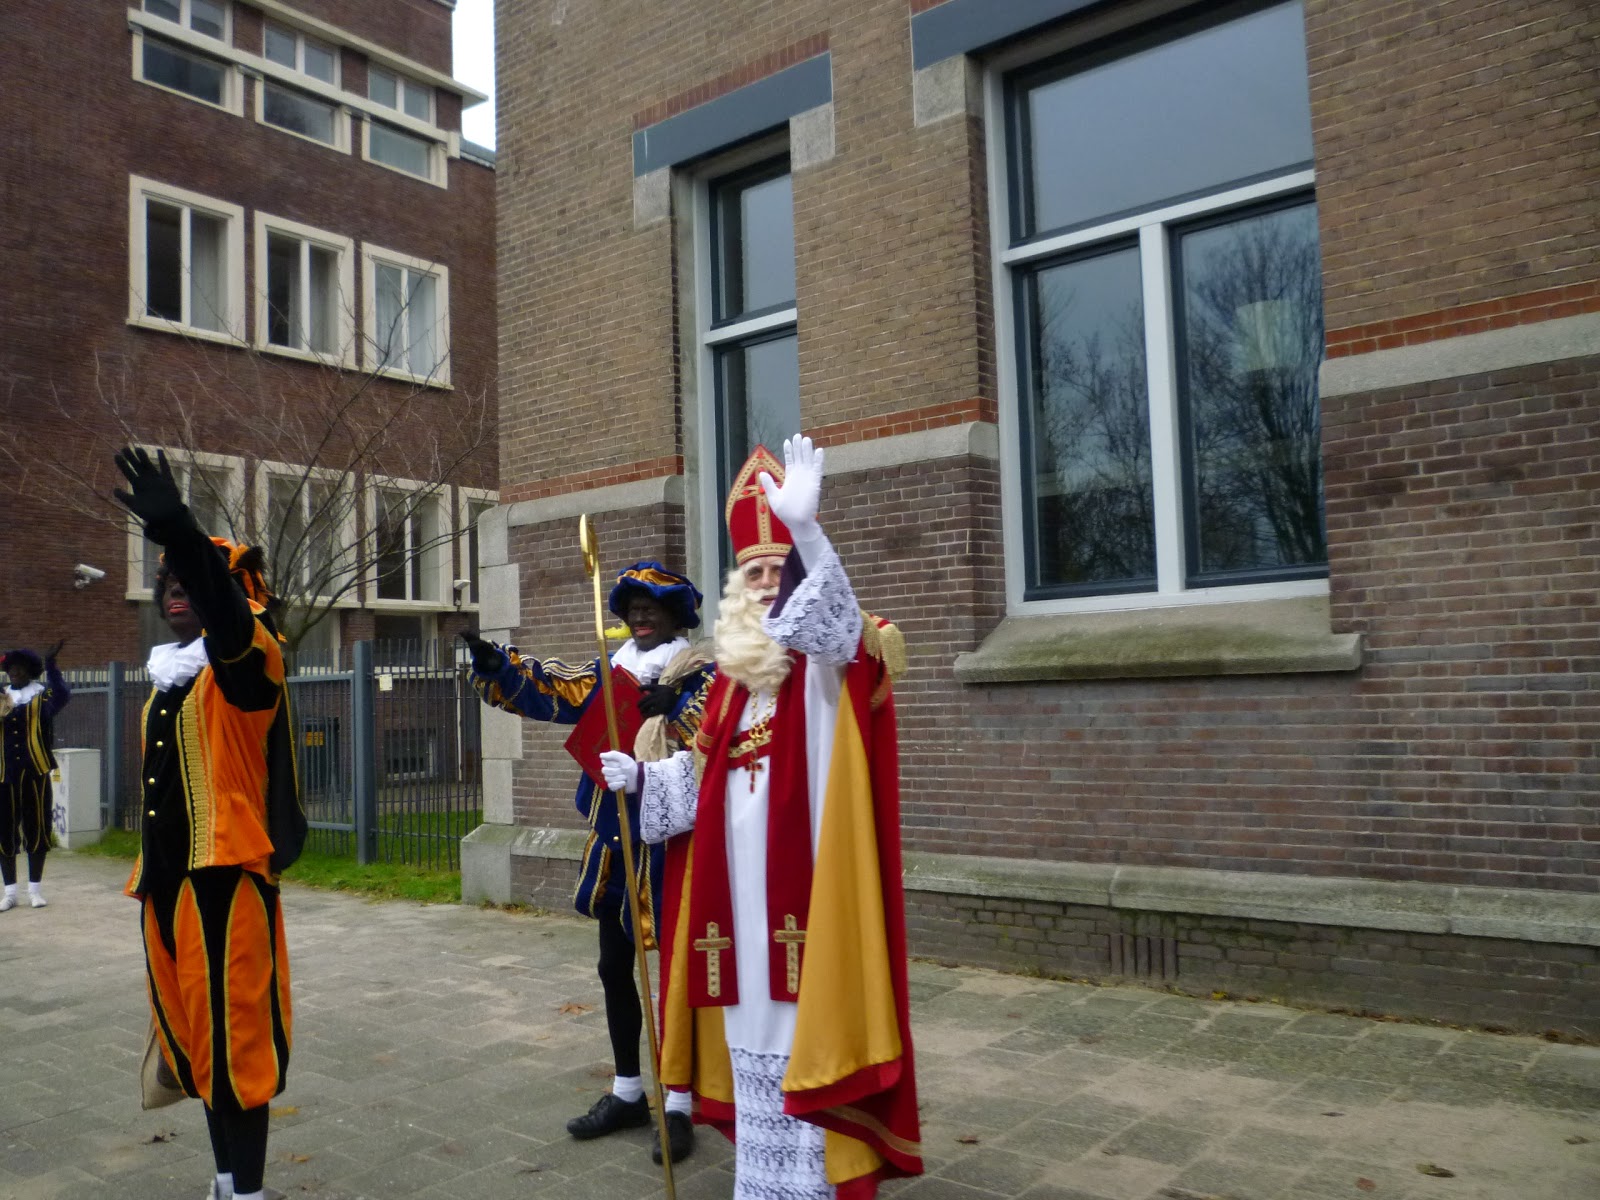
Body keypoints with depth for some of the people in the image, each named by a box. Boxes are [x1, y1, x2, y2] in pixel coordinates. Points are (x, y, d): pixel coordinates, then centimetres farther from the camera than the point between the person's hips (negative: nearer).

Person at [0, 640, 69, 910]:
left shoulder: (43, 696, 1)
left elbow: (62, 695, -22)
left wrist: (50, 664, -30)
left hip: (35, 774, -3)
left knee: (37, 830, 3)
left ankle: (35, 888, 15)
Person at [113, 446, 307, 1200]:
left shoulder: (247, 662, -8)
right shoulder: (168, 676, 16)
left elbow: (227, 621, -33)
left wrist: (179, 535, -49)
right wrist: (147, 872, 20)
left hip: (228, 875, -8)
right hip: (171, 878, 8)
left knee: (235, 1038, -3)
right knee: (197, 1037, 15)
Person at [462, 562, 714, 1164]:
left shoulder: (701, 678, -6)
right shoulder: (610, 676, 11)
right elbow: (547, 689, 0)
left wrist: (673, 711, -37)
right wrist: (494, 663, -15)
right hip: (613, 845, 7)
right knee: (615, 970, 15)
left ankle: (679, 1106, 14)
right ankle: (626, 1093, 30)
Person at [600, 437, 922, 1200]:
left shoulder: (834, 659, -6)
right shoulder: (733, 671, 13)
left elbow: (839, 626, -33)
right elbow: (704, 774, 19)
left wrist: (806, 531, -48)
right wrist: (642, 777, 2)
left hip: (805, 879, -6)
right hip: (741, 885, 7)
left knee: (807, 1020, -3)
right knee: (755, 1022, 15)